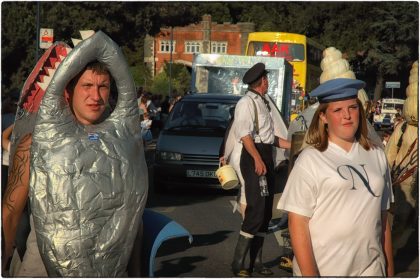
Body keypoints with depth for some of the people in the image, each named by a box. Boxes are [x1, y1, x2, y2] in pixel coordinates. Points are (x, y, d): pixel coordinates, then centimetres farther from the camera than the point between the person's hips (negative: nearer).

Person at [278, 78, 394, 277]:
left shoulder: (377, 156, 5)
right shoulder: (310, 160, -9)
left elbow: (383, 217, 10)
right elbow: (298, 223, -10)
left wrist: (390, 268, 10)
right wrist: (309, 275, -15)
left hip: (371, 269, 4)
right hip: (324, 270, -4)